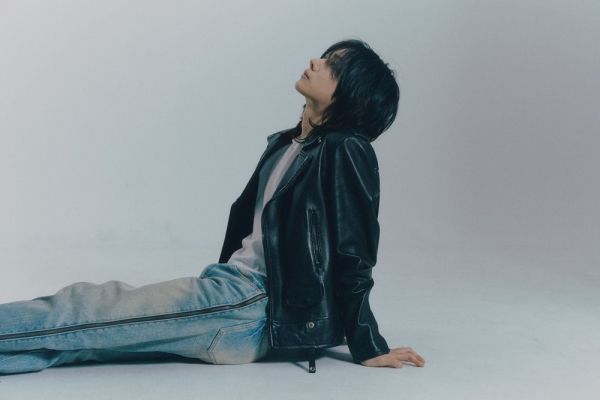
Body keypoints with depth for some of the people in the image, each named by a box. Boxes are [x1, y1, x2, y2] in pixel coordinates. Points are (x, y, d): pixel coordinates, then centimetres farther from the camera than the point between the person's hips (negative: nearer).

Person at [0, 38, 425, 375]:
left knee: (83, 313, -13)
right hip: (235, 287, 8)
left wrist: (369, 347, -9)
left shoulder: (345, 152, -11)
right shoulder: (285, 144, 16)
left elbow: (353, 256, -12)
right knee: (85, 305, -3)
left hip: (256, 306, -8)